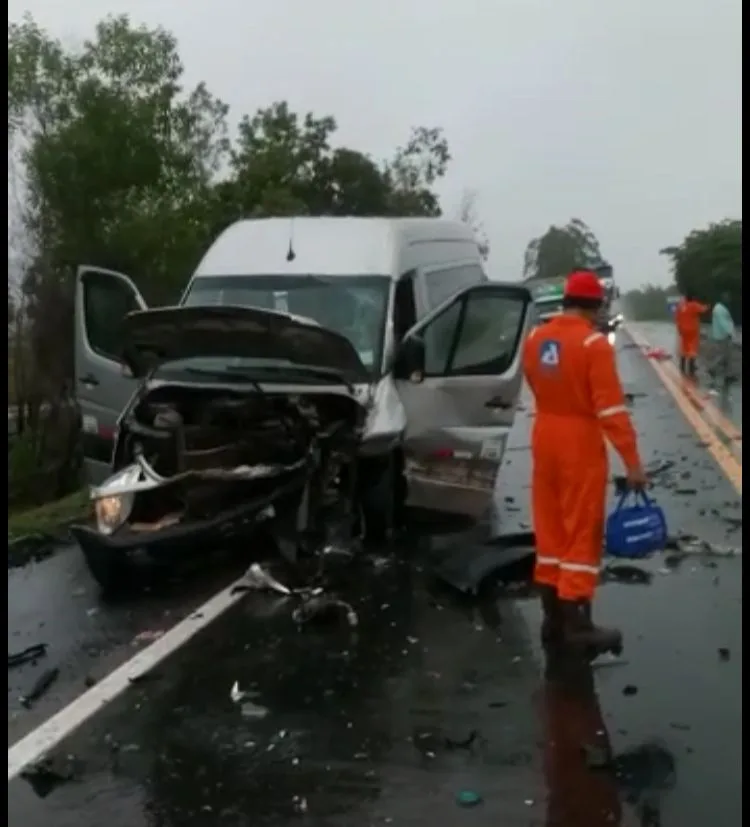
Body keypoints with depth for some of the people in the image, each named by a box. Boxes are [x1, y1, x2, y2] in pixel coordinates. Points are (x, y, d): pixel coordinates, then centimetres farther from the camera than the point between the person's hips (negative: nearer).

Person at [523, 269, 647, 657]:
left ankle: (553, 616, 20)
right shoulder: (594, 344, -17)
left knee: (550, 527, 13)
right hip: (581, 443, -6)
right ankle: (577, 624, 3)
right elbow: (611, 407, -21)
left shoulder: (535, 339, 3)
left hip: (544, 439, 6)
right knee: (582, 531, 1)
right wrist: (632, 459, -20)